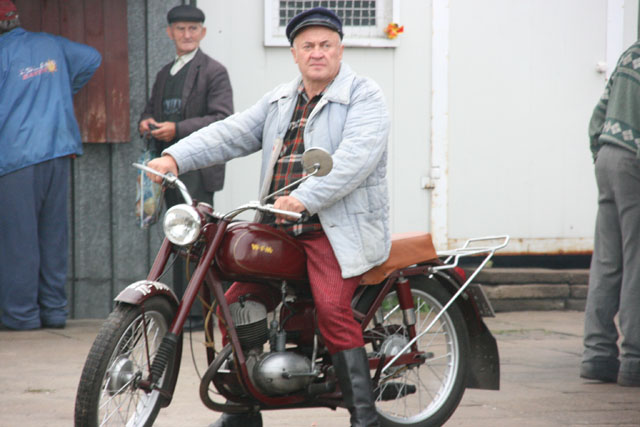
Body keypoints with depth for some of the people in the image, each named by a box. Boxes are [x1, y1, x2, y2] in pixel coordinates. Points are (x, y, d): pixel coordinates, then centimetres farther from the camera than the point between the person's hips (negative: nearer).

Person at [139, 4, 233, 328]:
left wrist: (178, 129, -19)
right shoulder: (164, 74, 21)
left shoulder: (214, 72, -3)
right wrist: (146, 123, 4)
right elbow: (151, 109, 29)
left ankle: (198, 313, -12)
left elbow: (222, 118, -12)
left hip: (199, 166, -8)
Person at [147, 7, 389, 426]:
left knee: (332, 308, -27)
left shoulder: (364, 96, -4)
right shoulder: (281, 100, 19)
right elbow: (233, 133, 11)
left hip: (340, 229, -7)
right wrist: (175, 158, -5)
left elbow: (356, 157, -20)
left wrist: (304, 198, -31)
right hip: (280, 231, 7)